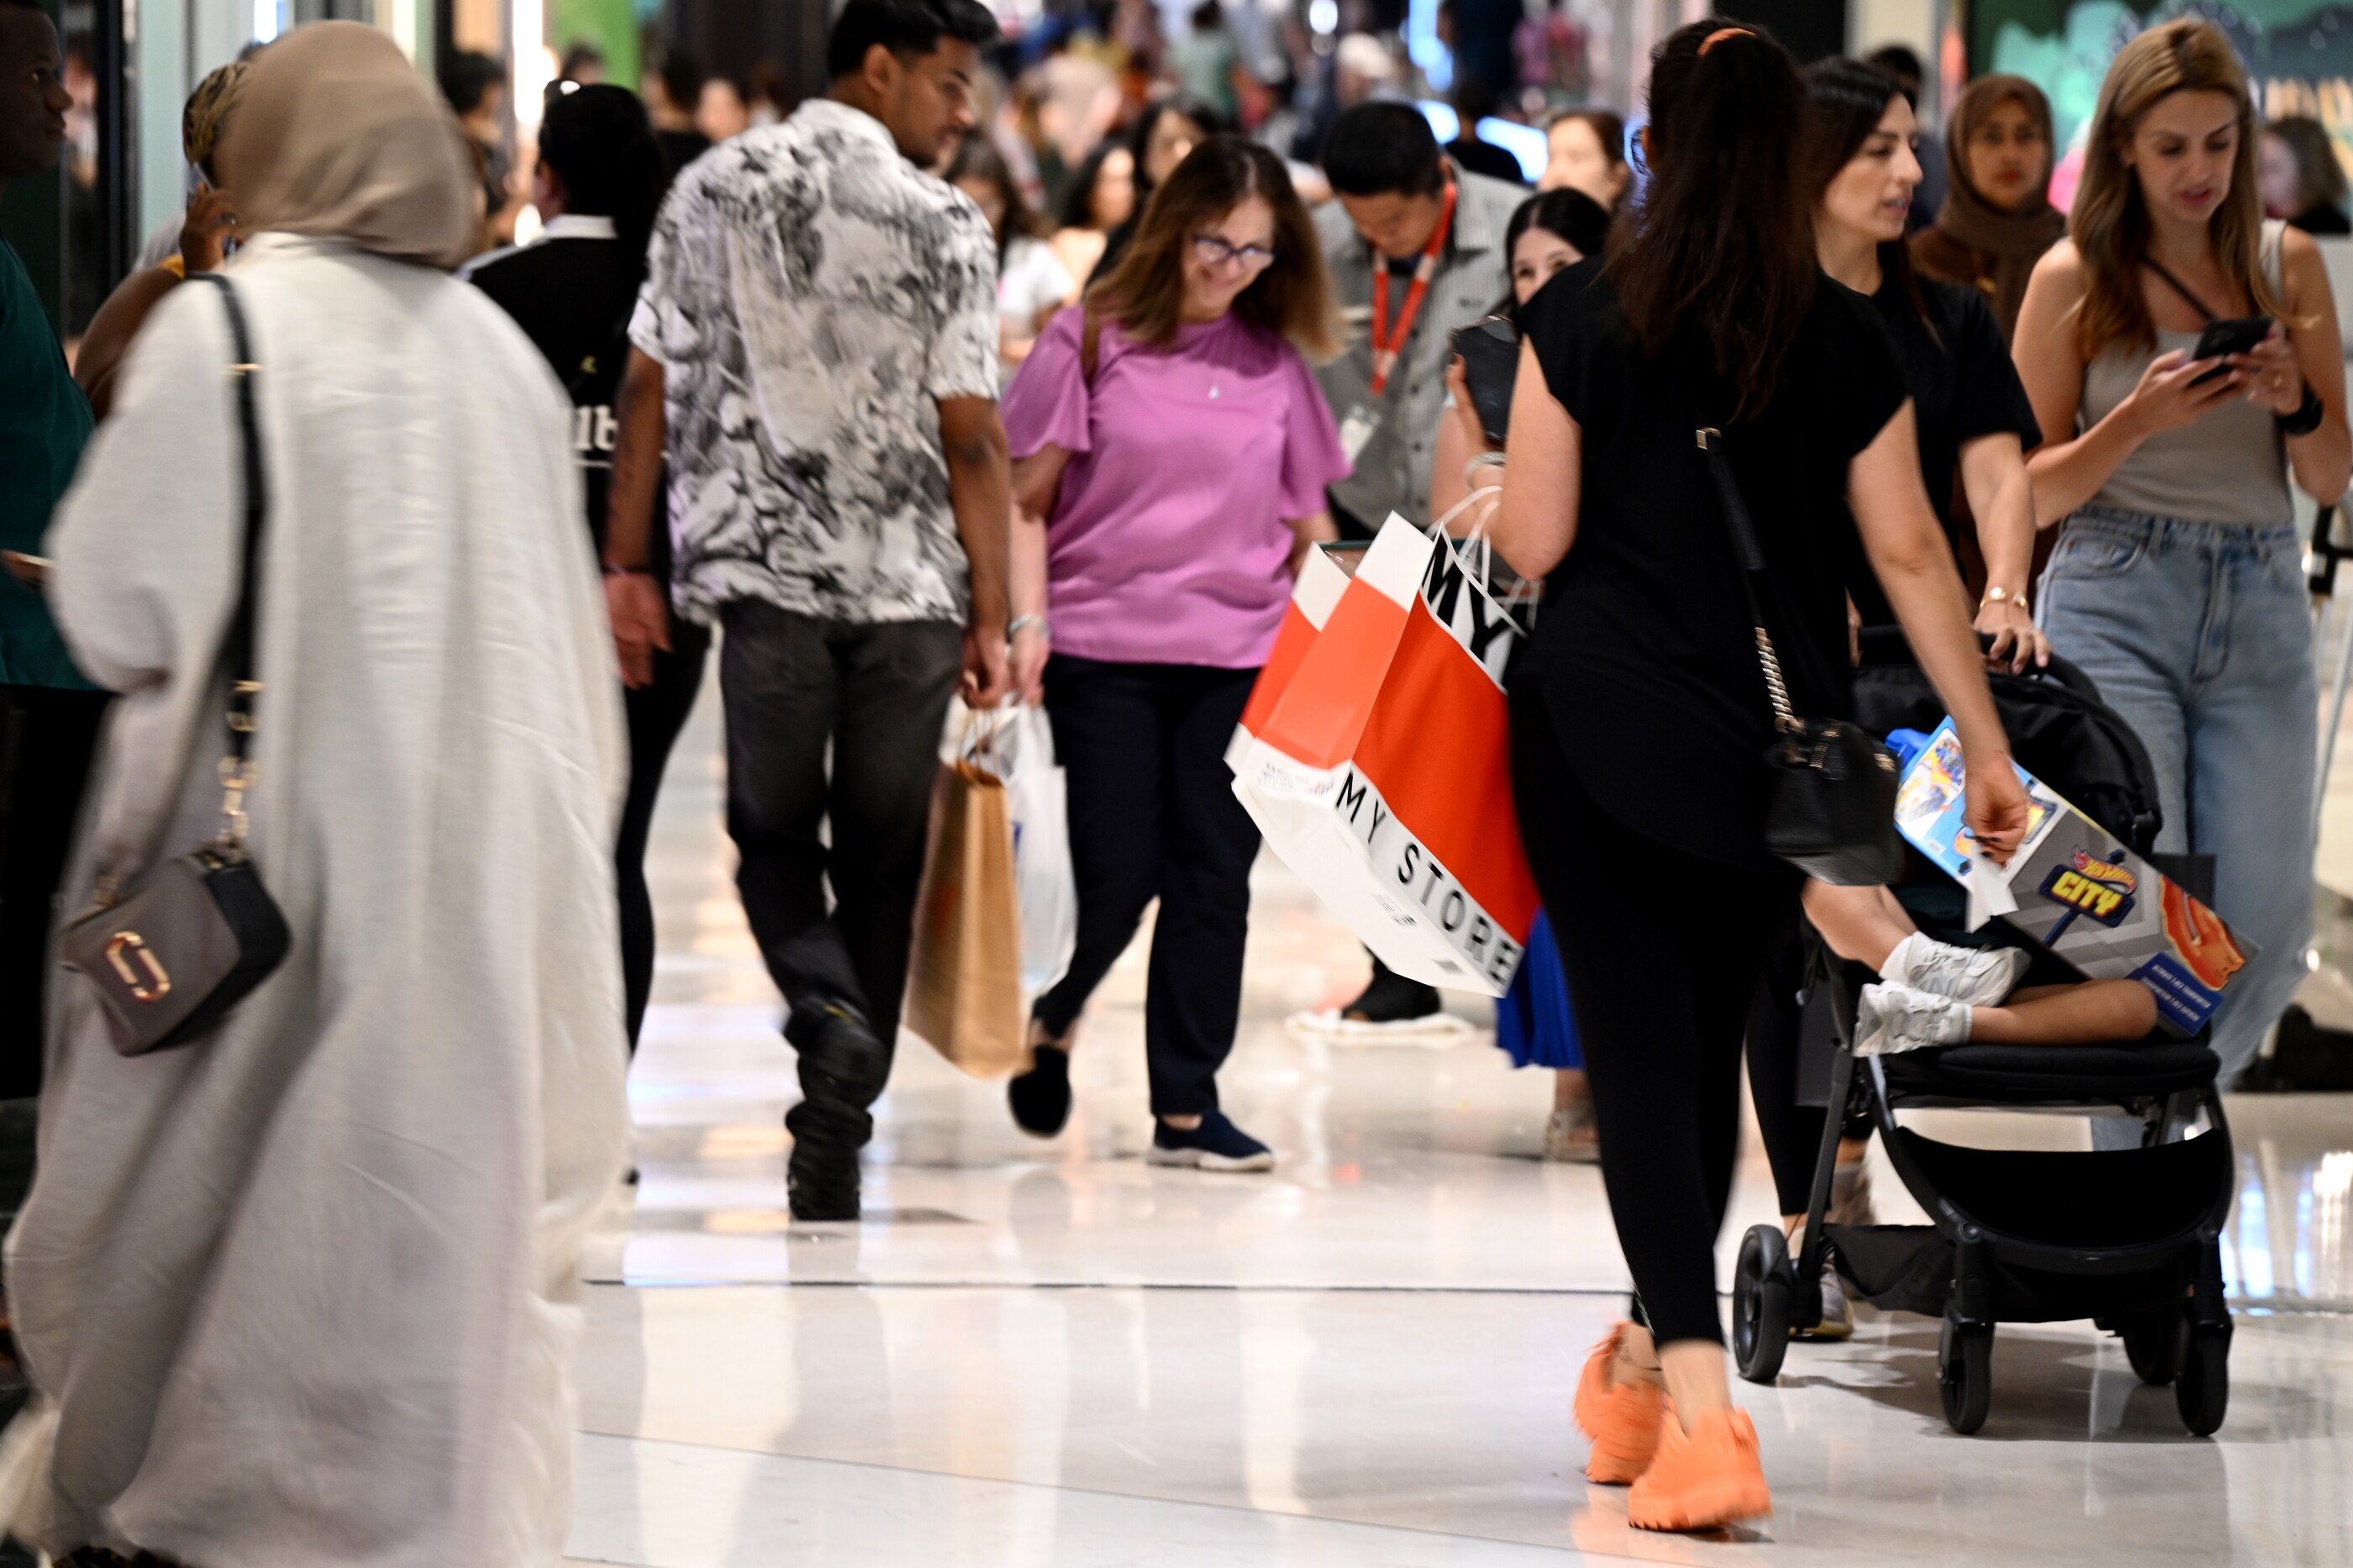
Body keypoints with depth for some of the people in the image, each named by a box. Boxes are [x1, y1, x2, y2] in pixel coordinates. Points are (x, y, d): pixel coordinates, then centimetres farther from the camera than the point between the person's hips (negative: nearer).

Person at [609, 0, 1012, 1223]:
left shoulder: (713, 190, 5)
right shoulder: (946, 227, -3)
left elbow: (649, 387, 3)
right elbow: (971, 439, -5)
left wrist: (627, 563, 8)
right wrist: (991, 618, 0)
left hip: (765, 568, 1)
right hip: (909, 582, -1)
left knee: (773, 835, 12)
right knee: (881, 857, 8)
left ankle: (830, 1012, -18)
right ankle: (835, 1145, 8)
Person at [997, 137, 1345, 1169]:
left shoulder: (1275, 362, 8)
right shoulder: (1093, 339, -1)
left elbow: (1307, 522, 15)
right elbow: (1024, 499, 0)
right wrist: (1027, 622, -8)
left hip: (1240, 653, 3)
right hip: (1102, 647, -3)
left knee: (1214, 875, 1)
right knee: (1116, 878, -2)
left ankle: (1187, 1105, 8)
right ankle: (1052, 1024, 28)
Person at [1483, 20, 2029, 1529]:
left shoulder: (1581, 316, -6)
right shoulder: (1847, 339, 0)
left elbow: (1531, 544, -6)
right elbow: (1910, 555, 0)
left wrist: (1506, 490, 17)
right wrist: (1987, 743, 5)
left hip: (1600, 725, -3)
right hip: (1773, 750, 3)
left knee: (1639, 1048, -3)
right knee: (1710, 1045, 18)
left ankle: (1701, 1412, -18)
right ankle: (1640, 1374, 34)